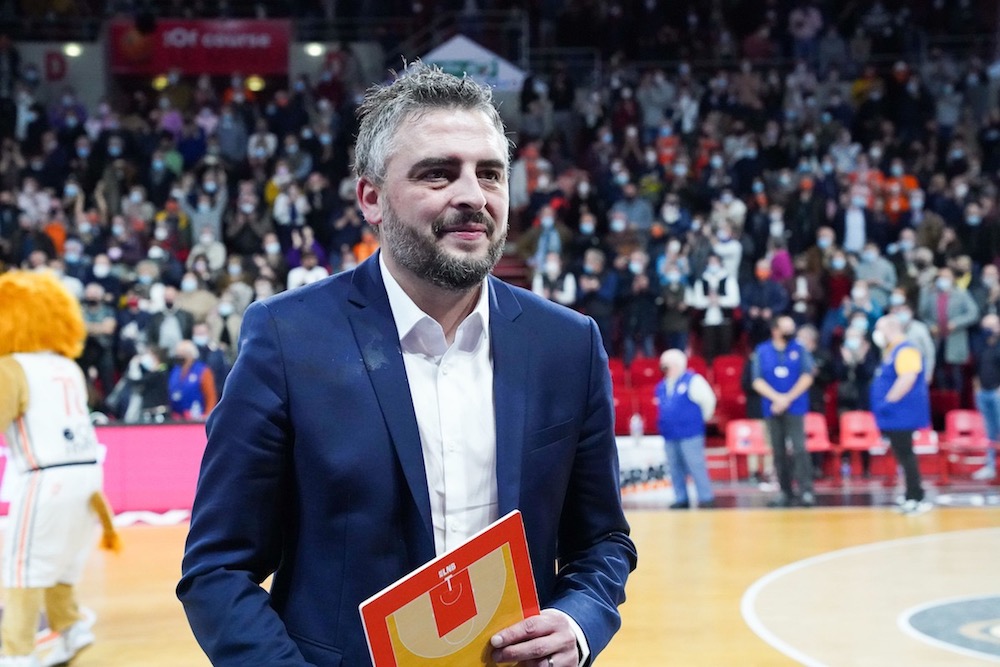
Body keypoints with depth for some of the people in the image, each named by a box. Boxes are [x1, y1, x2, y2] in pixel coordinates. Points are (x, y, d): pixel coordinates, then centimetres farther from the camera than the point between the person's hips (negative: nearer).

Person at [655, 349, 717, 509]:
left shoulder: (693, 381, -6)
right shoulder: (662, 386, 13)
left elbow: (708, 400, -5)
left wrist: (701, 419, 1)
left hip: (690, 434, -7)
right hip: (670, 436, 7)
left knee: (696, 467, -8)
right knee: (675, 470, 9)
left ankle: (706, 498, -3)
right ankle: (681, 499, 16)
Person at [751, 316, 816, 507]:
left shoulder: (799, 349, 3)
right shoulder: (762, 351, 4)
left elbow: (807, 377, -3)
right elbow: (758, 381, 0)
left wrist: (788, 398, -10)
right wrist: (777, 397, -13)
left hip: (795, 407, -2)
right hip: (772, 409, 2)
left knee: (798, 447, -13)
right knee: (778, 452, 4)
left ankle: (806, 490, -15)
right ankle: (786, 493, 11)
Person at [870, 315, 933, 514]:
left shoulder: (905, 351, -17)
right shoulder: (891, 351, 16)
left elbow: (908, 378, -30)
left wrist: (889, 400, -24)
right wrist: (884, 403, 20)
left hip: (902, 414, -11)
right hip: (894, 416, 11)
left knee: (905, 454, -9)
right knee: (903, 455, 13)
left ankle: (915, 498, -7)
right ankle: (911, 496, 19)